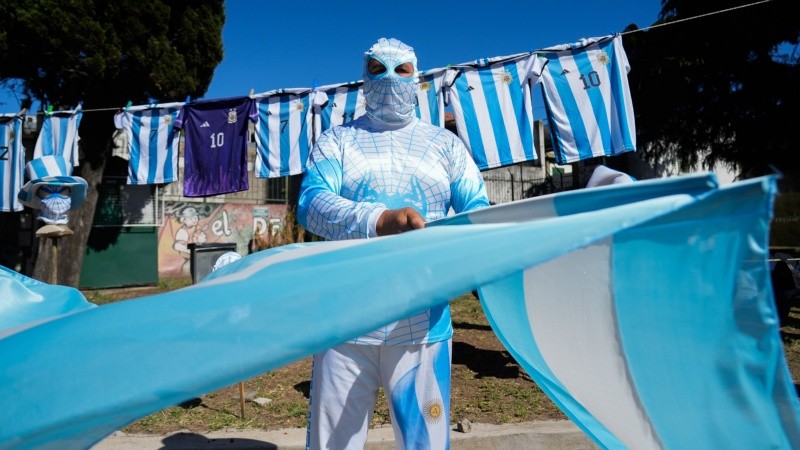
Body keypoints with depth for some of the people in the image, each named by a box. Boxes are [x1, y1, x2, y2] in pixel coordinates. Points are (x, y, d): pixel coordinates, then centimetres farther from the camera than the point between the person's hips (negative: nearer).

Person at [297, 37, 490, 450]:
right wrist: (380, 220, -27)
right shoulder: (336, 141, 9)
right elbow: (310, 204, -8)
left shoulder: (446, 144, 13)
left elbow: (478, 211, 4)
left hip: (423, 328, 1)